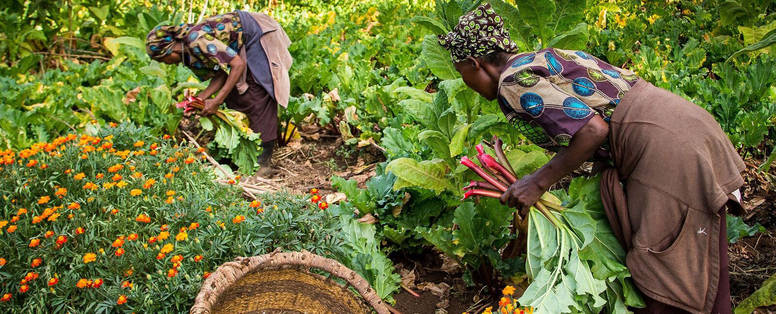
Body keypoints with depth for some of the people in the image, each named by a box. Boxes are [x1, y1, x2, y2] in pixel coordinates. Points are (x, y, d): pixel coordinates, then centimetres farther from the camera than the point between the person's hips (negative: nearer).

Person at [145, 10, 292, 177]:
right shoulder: (188, 50, 2)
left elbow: (238, 65, -28)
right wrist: (199, 99, -8)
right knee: (234, 96, 7)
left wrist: (217, 101, -25)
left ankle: (264, 161, -10)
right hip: (245, 47, 10)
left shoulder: (196, 40, -27)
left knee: (258, 98, -12)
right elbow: (221, 74, 3)